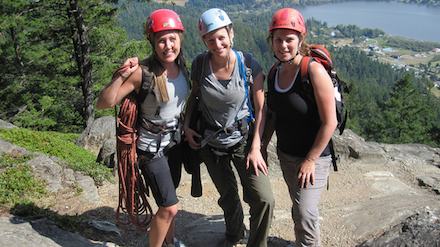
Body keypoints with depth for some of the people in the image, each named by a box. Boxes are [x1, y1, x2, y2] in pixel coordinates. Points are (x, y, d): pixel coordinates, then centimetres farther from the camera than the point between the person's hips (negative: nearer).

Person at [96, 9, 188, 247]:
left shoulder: (181, 65, -4)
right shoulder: (143, 72, -25)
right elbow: (103, 103, -27)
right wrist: (121, 76, -40)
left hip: (172, 139, 7)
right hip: (151, 146, -7)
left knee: (169, 197, 23)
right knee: (169, 207, -5)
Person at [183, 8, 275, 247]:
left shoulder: (249, 65, -17)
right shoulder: (199, 63, -11)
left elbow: (260, 108, -10)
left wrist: (255, 147, -13)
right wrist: (186, 125, -4)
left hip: (243, 138, -2)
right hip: (210, 141, 2)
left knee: (264, 199, -12)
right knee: (228, 196, 21)